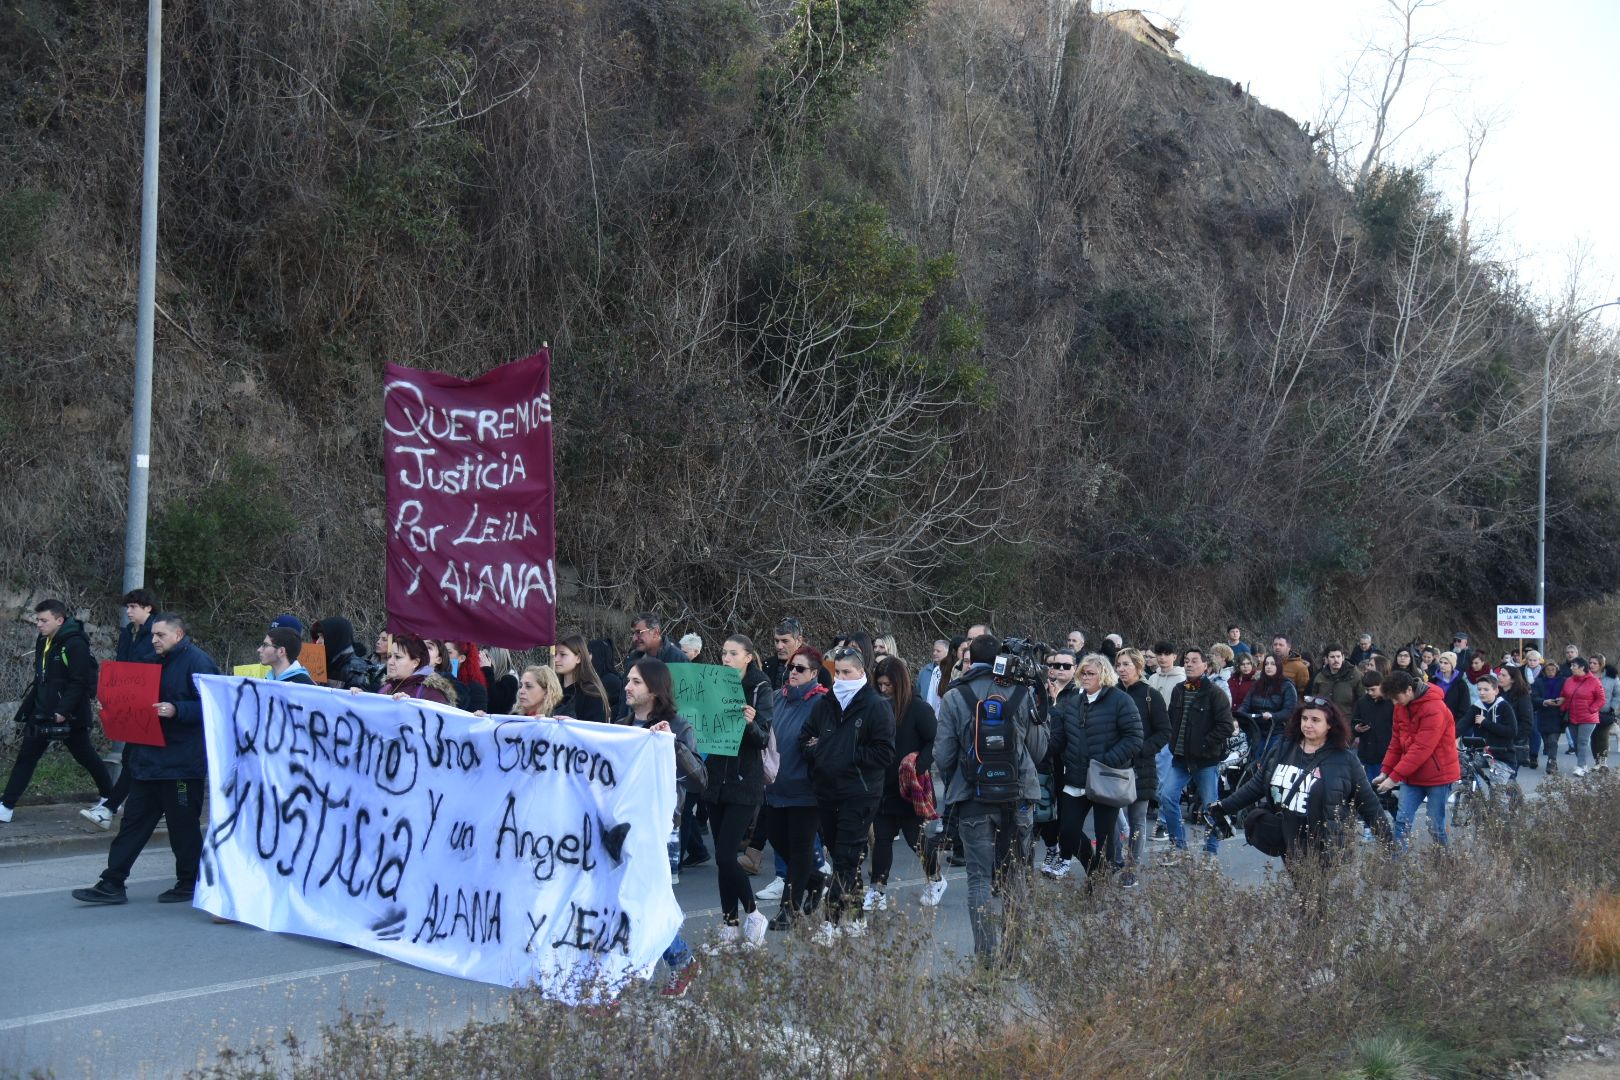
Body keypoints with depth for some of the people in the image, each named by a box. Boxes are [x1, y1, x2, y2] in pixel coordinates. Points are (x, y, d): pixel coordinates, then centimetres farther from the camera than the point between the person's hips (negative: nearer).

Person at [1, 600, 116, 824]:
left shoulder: (75, 644, -16)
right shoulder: (43, 642, 10)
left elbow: (79, 683, -21)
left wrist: (63, 711, -25)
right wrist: (28, 707, 15)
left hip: (70, 715, -8)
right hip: (43, 713, 8)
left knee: (86, 757, 5)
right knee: (25, 757, 4)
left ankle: (110, 800, 20)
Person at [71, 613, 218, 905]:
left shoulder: (198, 662, -12)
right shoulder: (157, 663, 16)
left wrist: (176, 710, -28)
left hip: (182, 763, -9)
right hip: (149, 758, 9)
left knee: (183, 825, 2)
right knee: (134, 820, 8)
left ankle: (188, 885, 16)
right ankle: (112, 884, 11)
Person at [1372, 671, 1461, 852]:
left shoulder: (1434, 709, -21)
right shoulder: (1401, 707, 4)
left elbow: (1422, 749, -24)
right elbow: (1396, 742, 10)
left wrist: (1394, 777, -23)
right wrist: (1385, 771, 0)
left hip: (1437, 775, -7)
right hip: (1413, 776, 7)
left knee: (1436, 826, -1)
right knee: (1402, 821, -3)